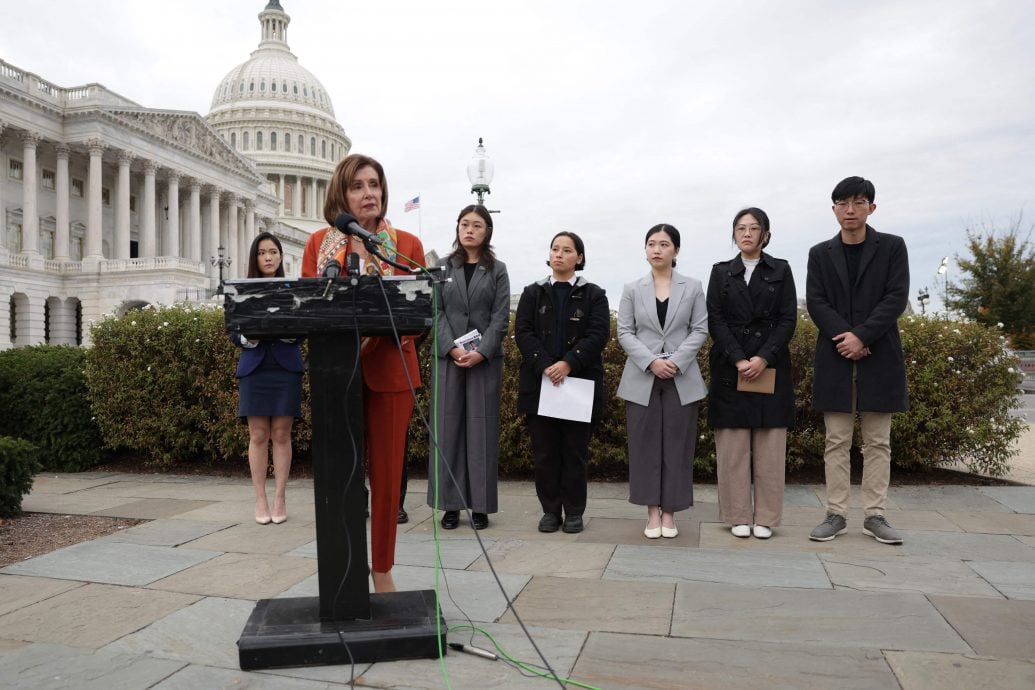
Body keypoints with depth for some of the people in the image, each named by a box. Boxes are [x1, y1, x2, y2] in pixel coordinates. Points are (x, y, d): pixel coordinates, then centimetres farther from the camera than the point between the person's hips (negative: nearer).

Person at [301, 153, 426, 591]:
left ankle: (382, 572, 19)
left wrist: (372, 337, -19)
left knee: (387, 473, 5)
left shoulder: (406, 244, 4)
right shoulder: (318, 243, 8)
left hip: (388, 370, 0)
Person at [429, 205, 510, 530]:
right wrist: (452, 348, -12)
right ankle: (450, 503, 8)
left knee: (481, 428, 1)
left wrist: (481, 352, -13)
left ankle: (480, 505, 7)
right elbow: (437, 311, 2)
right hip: (448, 357, 1)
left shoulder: (497, 269, 7)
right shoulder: (443, 267, 10)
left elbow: (501, 317, -1)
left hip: (485, 359, -1)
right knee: (447, 427, 1)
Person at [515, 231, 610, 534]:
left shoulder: (594, 295, 6)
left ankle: (574, 512, 15)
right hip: (539, 383, 2)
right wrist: (544, 365, -15)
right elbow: (523, 332, 0)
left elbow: (598, 335, -6)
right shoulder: (533, 293, 11)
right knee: (545, 451, 6)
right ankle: (550, 510, 17)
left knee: (575, 451, 4)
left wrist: (568, 363, -19)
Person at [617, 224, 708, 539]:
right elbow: (624, 332, 0)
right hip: (642, 378, 1)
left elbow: (700, 330, 1)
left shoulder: (693, 287, 5)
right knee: (645, 445, 2)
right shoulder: (632, 289, 6)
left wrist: (676, 361, -14)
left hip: (682, 379, 0)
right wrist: (651, 362, -14)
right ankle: (652, 513, 12)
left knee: (677, 445, 2)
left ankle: (669, 513, 12)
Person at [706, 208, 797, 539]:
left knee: (769, 446, 1)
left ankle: (765, 517, 10)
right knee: (733, 446, 1)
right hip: (730, 367, 0)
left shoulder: (781, 270, 9)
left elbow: (788, 320, 1)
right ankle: (739, 516, 9)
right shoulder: (721, 272, 10)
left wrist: (764, 358, -13)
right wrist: (739, 360, -12)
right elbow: (715, 320, 1)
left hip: (770, 367, 0)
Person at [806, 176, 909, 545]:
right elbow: (815, 302, 0)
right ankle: (836, 515, 9)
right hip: (835, 358, 1)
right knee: (837, 442, 4)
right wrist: (846, 338, -14)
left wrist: (862, 336, -16)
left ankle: (874, 515, 12)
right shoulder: (820, 253, 9)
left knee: (878, 442, 5)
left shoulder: (892, 247, 5)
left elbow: (897, 298, -5)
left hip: (880, 357, -1)